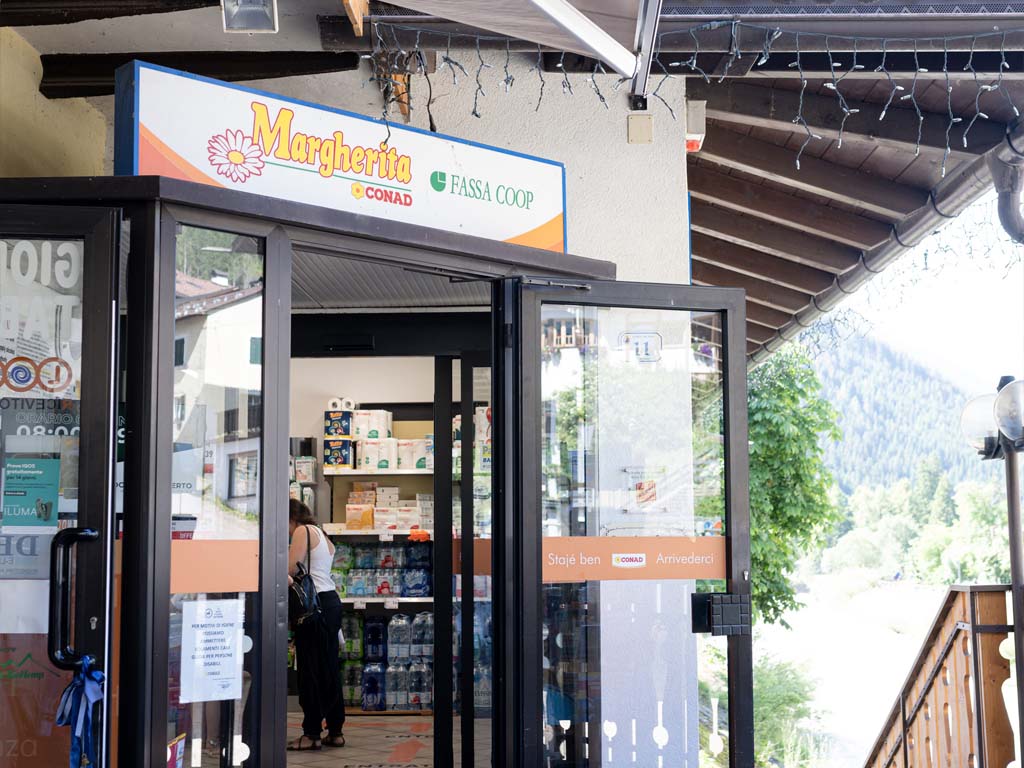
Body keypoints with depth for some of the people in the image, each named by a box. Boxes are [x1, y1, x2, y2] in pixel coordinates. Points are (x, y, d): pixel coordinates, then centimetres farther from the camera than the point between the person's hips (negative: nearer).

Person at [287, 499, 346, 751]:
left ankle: (312, 733, -2)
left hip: (316, 604, -9)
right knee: (329, 668, 12)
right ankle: (335, 731, 16)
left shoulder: (303, 531, -5)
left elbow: (291, 568, -14)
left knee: (310, 669, -5)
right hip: (331, 600, 9)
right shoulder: (321, 534, 22)